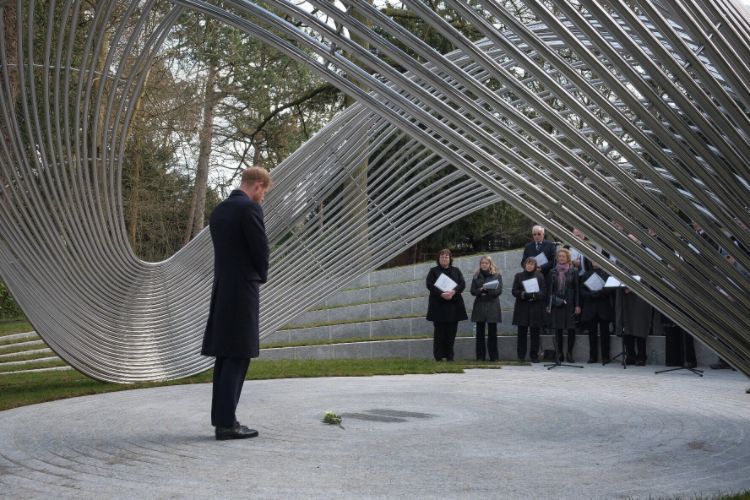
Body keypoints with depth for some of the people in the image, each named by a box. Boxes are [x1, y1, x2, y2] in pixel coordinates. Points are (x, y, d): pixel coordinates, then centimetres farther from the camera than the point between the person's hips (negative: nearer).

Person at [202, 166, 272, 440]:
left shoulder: (219, 209, 14)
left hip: (222, 289, 9)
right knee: (238, 356, -5)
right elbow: (260, 248, -12)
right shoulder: (250, 208, -12)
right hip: (243, 290, -8)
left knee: (225, 356, 12)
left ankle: (222, 418, 17)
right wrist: (261, 275, 7)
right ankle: (226, 423, -4)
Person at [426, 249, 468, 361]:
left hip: (453, 304, 2)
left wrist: (453, 292, -17)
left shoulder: (456, 271, 15)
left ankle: (449, 356, 8)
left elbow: (462, 284, 2)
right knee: (439, 331, -3)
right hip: (438, 305, -2)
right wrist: (442, 294, -20)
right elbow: (430, 285, -5)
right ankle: (438, 356, 2)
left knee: (451, 331, 2)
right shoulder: (433, 271, 8)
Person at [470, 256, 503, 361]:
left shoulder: (497, 275, 4)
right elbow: (473, 291, 4)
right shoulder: (476, 276, 10)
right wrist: (480, 290, -15)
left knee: (492, 332, 0)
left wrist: (487, 290, -19)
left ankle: (493, 356, 5)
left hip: (492, 306, -2)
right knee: (480, 332, 2)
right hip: (479, 306, 2)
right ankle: (480, 356, 6)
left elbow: (499, 291, -4)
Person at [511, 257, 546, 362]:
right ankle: (521, 356, 6)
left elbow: (544, 292, 1)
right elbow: (514, 291, 3)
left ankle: (534, 356, 8)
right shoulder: (518, 276, 9)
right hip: (522, 309, 0)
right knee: (522, 333, 0)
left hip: (536, 309, 0)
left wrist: (534, 295, -17)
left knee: (535, 333, 1)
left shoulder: (539, 277, 7)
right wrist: (523, 294, -17)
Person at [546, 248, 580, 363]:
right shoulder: (553, 272, 7)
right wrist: (548, 304, 1)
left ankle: (569, 354, 10)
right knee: (558, 330, 4)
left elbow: (577, 289, 1)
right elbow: (549, 289, 8)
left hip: (569, 303, -1)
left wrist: (577, 305, -5)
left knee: (571, 329, 0)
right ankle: (559, 354, 11)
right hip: (556, 304, 1)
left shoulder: (573, 271, 3)